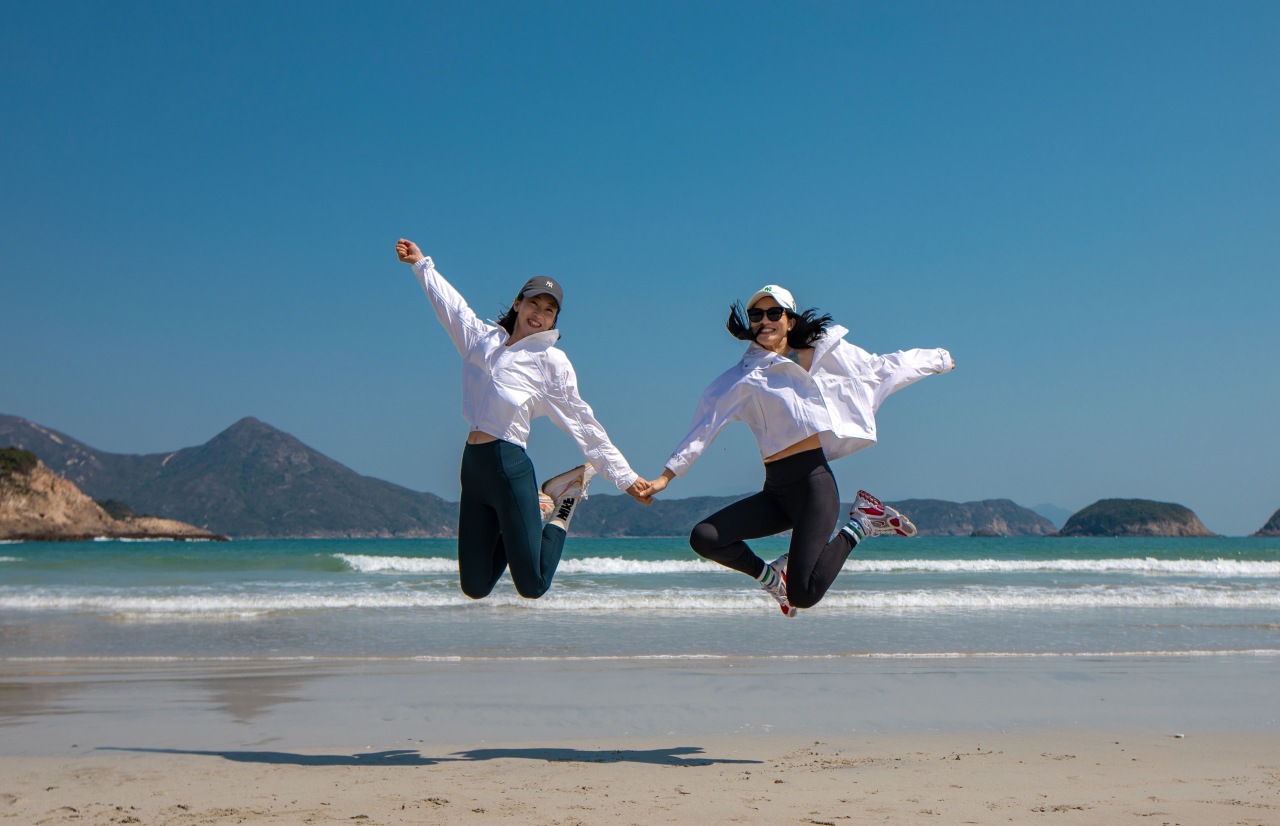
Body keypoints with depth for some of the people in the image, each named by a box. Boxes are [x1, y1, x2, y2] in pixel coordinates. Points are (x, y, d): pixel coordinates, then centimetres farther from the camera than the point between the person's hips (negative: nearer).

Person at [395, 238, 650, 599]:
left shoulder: (550, 360, 3)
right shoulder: (484, 339, 16)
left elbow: (582, 422, 3)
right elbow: (451, 305, 33)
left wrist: (624, 476, 1)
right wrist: (422, 264, 44)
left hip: (509, 465, -5)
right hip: (472, 466, 5)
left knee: (532, 587, -7)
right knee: (475, 587, 7)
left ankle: (561, 508, 18)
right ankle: (532, 509, 29)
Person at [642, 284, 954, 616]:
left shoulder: (828, 355, 8)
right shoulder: (742, 378, 9)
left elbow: (884, 368, 22)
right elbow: (704, 427, 6)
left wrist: (938, 359, 32)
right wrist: (666, 475, -1)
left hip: (814, 480, -3)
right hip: (775, 490, 3)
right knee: (704, 539, -15)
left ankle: (860, 523, 7)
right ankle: (772, 576, 13)